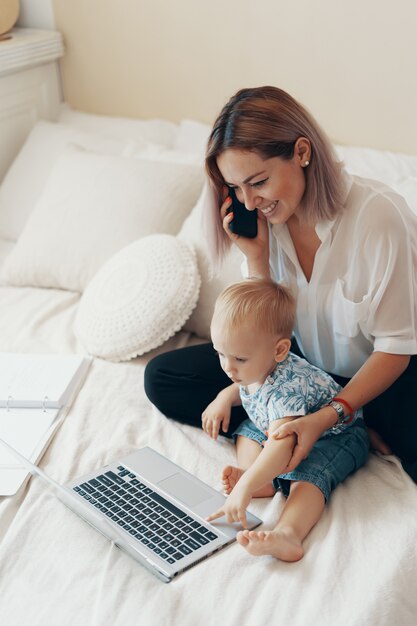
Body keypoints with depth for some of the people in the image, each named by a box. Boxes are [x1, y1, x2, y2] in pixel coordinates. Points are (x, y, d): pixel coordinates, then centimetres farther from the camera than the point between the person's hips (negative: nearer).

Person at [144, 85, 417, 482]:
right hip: (302, 365, 7)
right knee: (161, 378, -9)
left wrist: (324, 418, -29)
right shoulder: (264, 219, -9)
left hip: (378, 376, -6)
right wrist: (256, 256, -20)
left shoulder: (379, 215, -25)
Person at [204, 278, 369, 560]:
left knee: (308, 476, -34)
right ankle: (264, 481, -15)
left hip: (336, 434, -10)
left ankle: (288, 534, -54)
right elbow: (243, 389, 17)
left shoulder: (285, 389, -39)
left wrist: (244, 489, -57)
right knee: (248, 430, 8)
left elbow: (281, 447, -50)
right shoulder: (256, 368, -12)